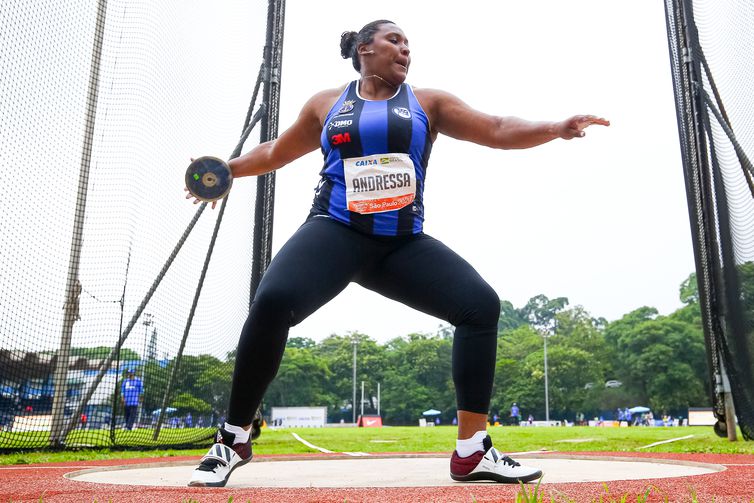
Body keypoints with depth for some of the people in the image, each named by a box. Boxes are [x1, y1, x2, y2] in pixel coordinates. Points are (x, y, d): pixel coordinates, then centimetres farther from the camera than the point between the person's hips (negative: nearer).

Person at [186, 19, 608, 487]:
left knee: (482, 303, -16)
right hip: (335, 232, -2)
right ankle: (234, 440, -7)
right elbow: (276, 152, 26)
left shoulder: (427, 102, 12)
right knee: (272, 300, -28)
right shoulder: (326, 104, 13)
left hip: (403, 243, 2)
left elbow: (496, 130, 3)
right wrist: (227, 169, 18)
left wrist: (556, 128, -11)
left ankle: (472, 452, -7)